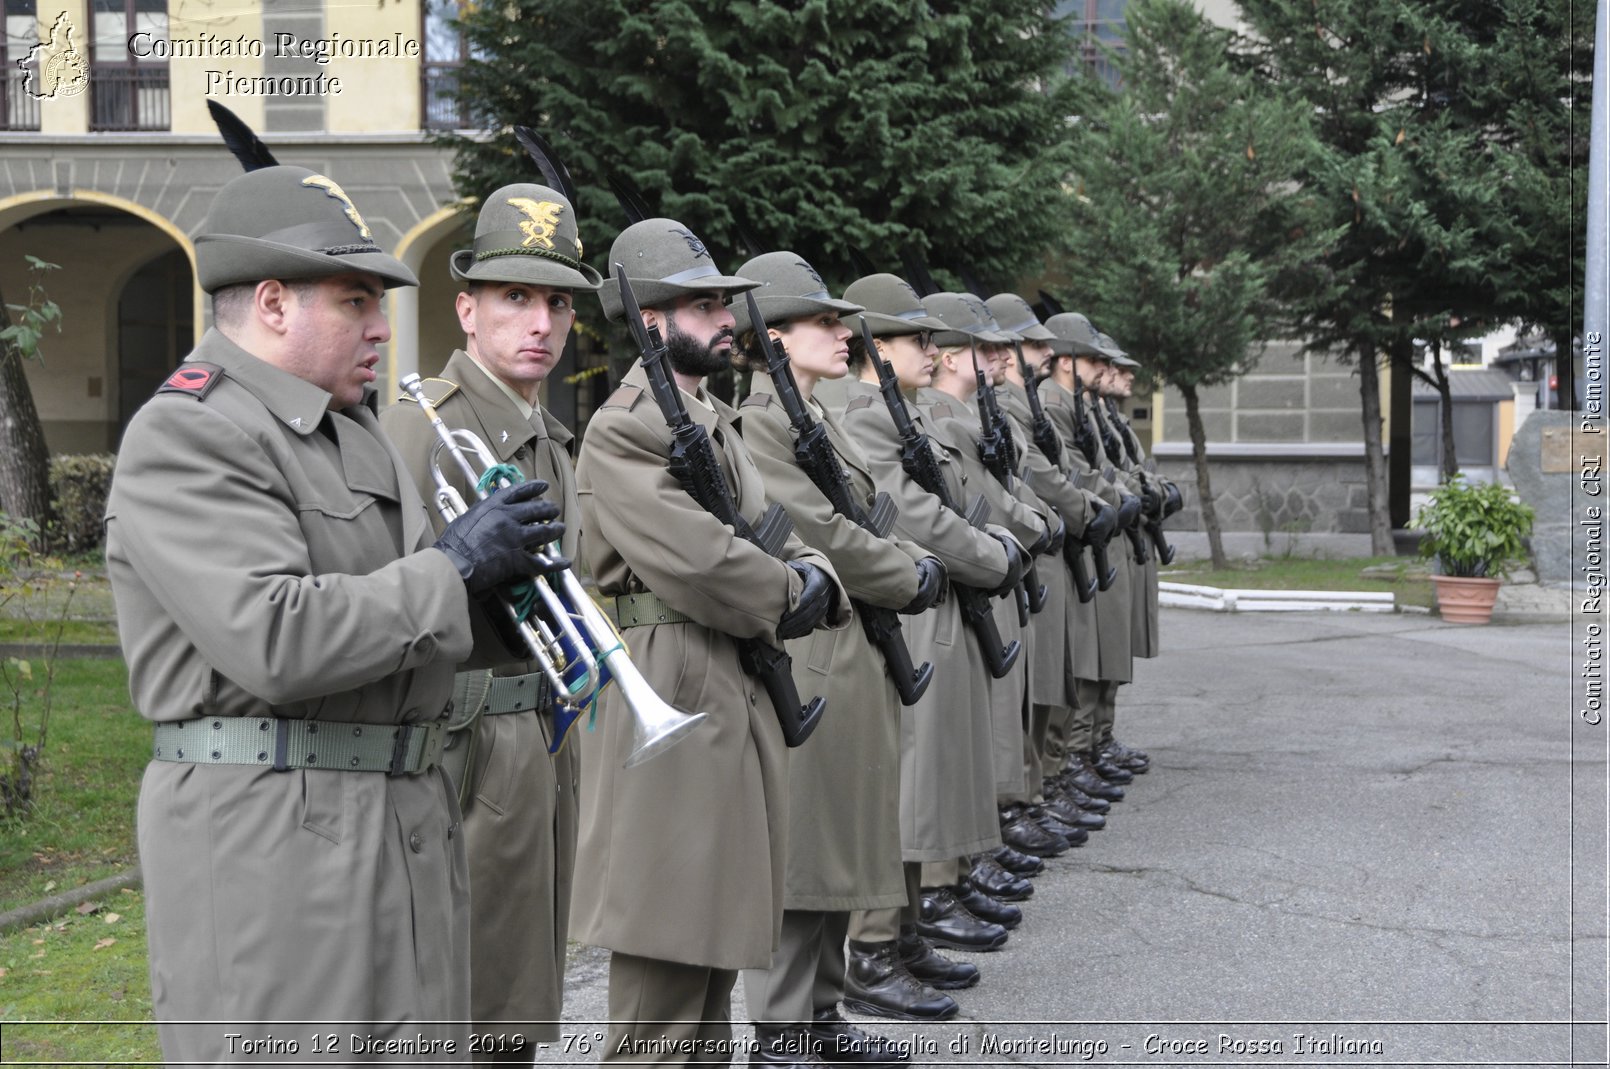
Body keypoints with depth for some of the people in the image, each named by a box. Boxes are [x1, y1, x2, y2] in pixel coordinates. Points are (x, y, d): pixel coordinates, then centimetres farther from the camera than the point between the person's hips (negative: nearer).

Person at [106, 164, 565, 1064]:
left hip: (409, 817, 9)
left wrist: (503, 595, 2)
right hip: (268, 838, -9)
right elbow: (274, 639, -24)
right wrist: (455, 572, -15)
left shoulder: (353, 426, 17)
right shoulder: (185, 436, -12)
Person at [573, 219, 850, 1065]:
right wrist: (788, 598, -6)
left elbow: (776, 533, 16)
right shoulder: (621, 432, -12)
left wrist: (812, 579, -6)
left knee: (712, 953, 18)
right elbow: (698, 564, -22)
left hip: (740, 705, 10)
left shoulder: (717, 421, 17)